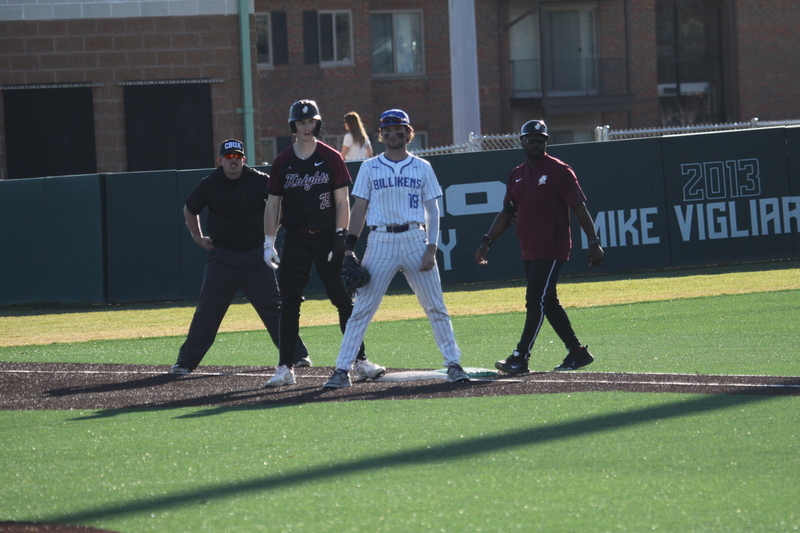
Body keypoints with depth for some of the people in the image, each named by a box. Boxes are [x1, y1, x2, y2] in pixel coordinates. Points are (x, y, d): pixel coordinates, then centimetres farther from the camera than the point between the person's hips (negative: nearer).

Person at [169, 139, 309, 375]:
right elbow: (189, 210, 16)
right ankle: (186, 362, 3)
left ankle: (297, 355, 6)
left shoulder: (260, 181, -5)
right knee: (207, 311, -2)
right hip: (222, 256, 0)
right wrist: (198, 238, 12)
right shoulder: (210, 185, -2)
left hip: (256, 256, 0)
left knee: (273, 308, -1)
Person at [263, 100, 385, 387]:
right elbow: (273, 204, 10)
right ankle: (285, 368, 2)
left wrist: (341, 235, -10)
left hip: (327, 237, -1)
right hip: (295, 240, 2)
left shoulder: (331, 158, 2)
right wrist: (269, 242, 3)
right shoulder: (282, 163, 7)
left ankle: (360, 361, 4)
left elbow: (342, 201, 0)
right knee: (289, 304, -1)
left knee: (344, 301, -1)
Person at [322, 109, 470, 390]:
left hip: (414, 238, 0)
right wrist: (350, 247, 0)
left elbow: (432, 210, 8)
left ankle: (453, 365, 8)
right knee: (361, 309, -4)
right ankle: (342, 370, -3)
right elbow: (359, 208, 9)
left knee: (436, 307, 0)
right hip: (380, 240, 0)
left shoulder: (422, 167, 9)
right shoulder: (370, 167, 10)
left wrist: (431, 248, -4)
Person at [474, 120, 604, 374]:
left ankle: (520, 359, -16)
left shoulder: (558, 171, -6)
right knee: (548, 302, 11)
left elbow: (579, 208, -9)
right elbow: (507, 213, 16)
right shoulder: (517, 175, 14)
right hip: (529, 252, 8)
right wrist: (487, 242, 7)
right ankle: (577, 352, 20)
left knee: (536, 300, -12)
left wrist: (593, 242, -14)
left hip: (551, 250, -8)